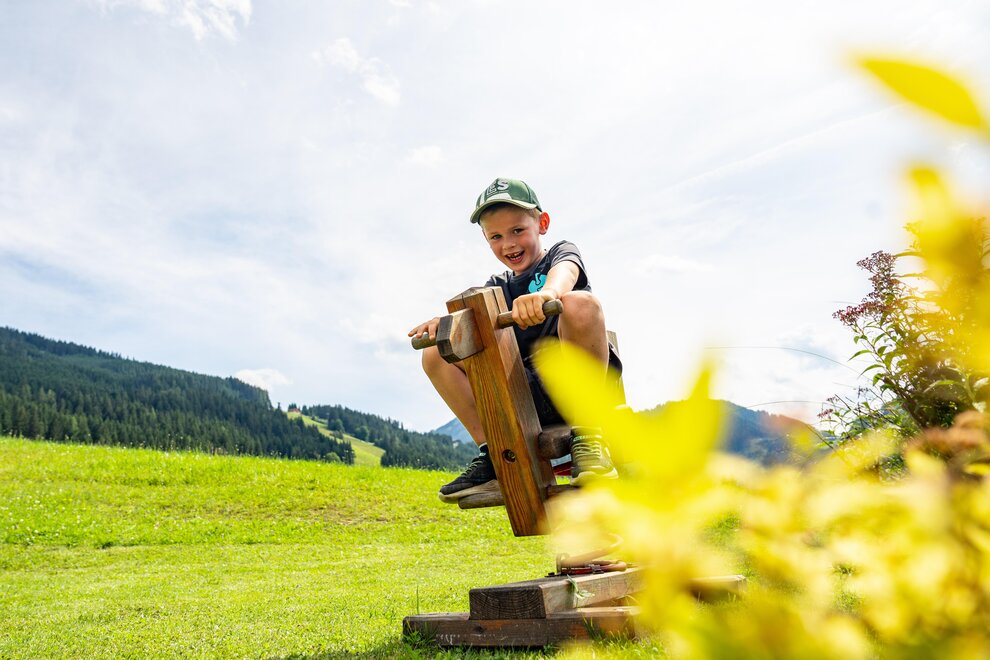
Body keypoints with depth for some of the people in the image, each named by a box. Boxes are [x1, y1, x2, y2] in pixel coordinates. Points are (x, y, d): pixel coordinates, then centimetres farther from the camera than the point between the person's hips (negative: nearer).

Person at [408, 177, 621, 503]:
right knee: (436, 353, -7)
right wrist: (442, 323, -24)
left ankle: (587, 435, -22)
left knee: (579, 303, -34)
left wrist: (547, 293, -45)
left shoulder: (561, 251, 7)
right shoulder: (498, 286, 20)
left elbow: (564, 273, -20)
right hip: (526, 395, 4)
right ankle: (491, 454, -7)